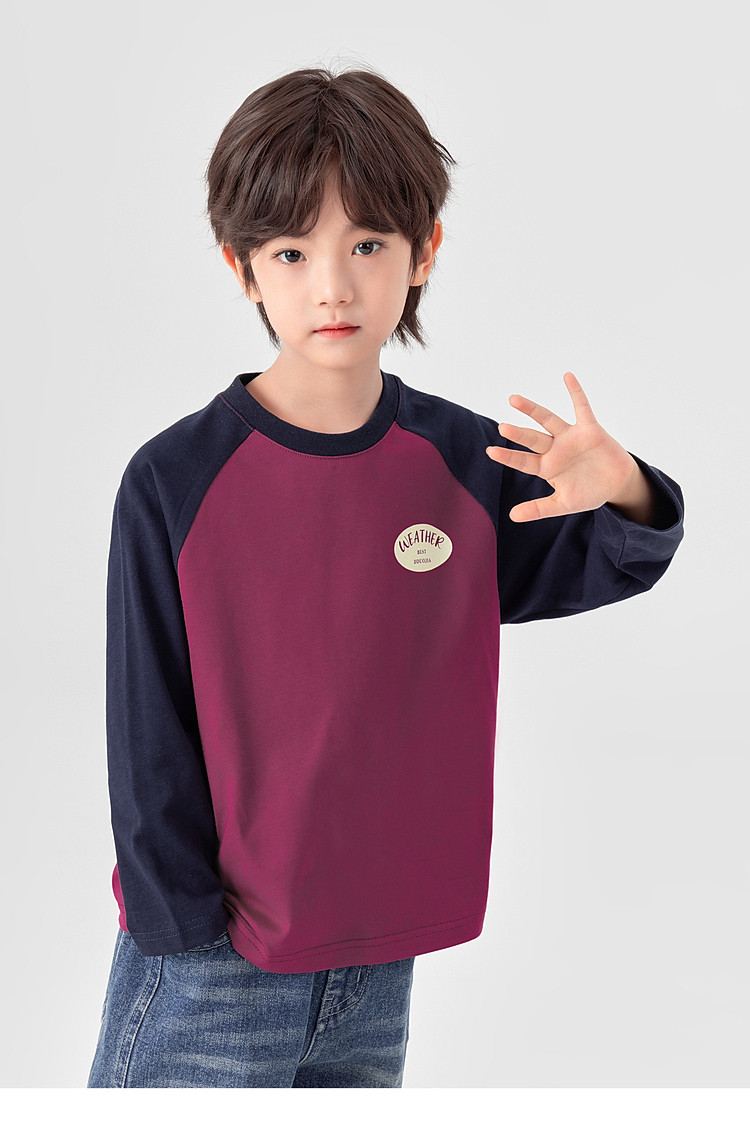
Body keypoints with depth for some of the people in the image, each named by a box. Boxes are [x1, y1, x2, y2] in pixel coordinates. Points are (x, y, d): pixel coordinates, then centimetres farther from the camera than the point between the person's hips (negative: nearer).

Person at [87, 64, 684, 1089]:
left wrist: (622, 496, -12)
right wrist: (181, 928, -9)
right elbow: (150, 738, -8)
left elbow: (600, 571, 11)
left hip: (379, 961, 3)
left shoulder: (467, 464, -3)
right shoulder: (175, 483, -12)